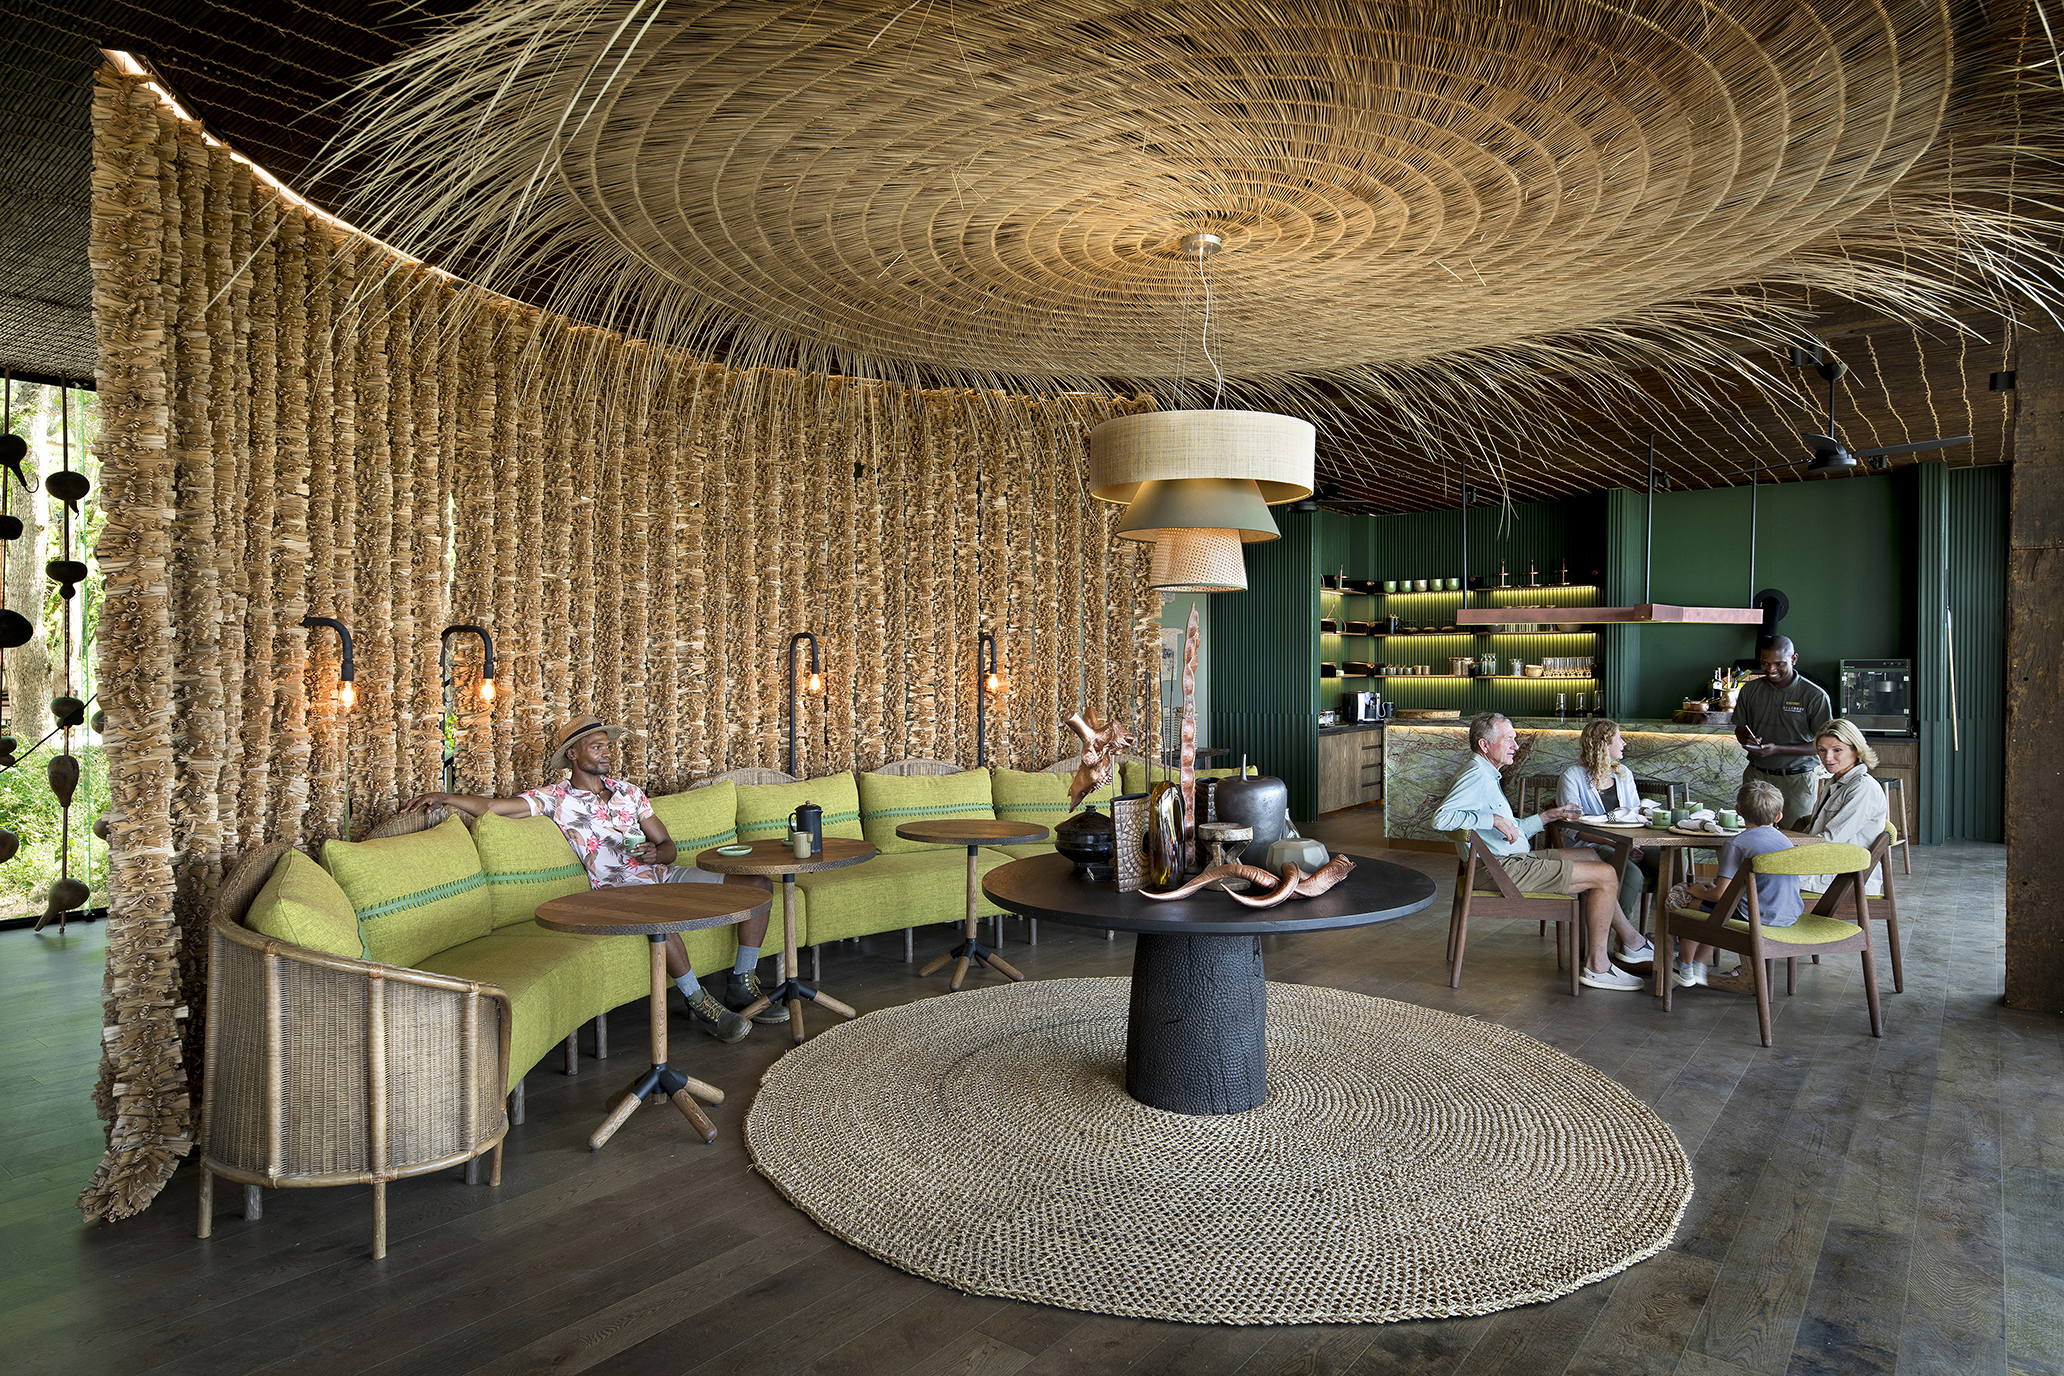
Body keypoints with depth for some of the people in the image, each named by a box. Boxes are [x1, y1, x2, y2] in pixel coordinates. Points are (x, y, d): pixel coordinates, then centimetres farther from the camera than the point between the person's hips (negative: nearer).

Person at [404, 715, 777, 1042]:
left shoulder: (629, 792, 18)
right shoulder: (556, 798, 4)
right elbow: (491, 806, -7)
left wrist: (656, 854, -7)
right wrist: (443, 796, -22)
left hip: (663, 874, 6)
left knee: (755, 883, -7)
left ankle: (742, 985, 0)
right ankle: (699, 1003, -25)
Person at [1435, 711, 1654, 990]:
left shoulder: (1487, 776, 18)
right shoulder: (1476, 776, -17)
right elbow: (1442, 818, -32)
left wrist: (1547, 816, 17)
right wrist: (1495, 818, -31)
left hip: (1514, 859, 11)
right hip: (1505, 870, -11)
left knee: (1589, 856, 24)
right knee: (1606, 875, -8)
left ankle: (1633, 941, 28)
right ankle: (1596, 965, 0)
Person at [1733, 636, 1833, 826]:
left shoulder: (1815, 696, -6)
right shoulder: (1750, 690, 6)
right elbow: (1740, 729, 16)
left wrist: (1778, 749, -18)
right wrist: (1747, 740, -8)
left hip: (1797, 780, -3)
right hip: (1756, 776, 3)